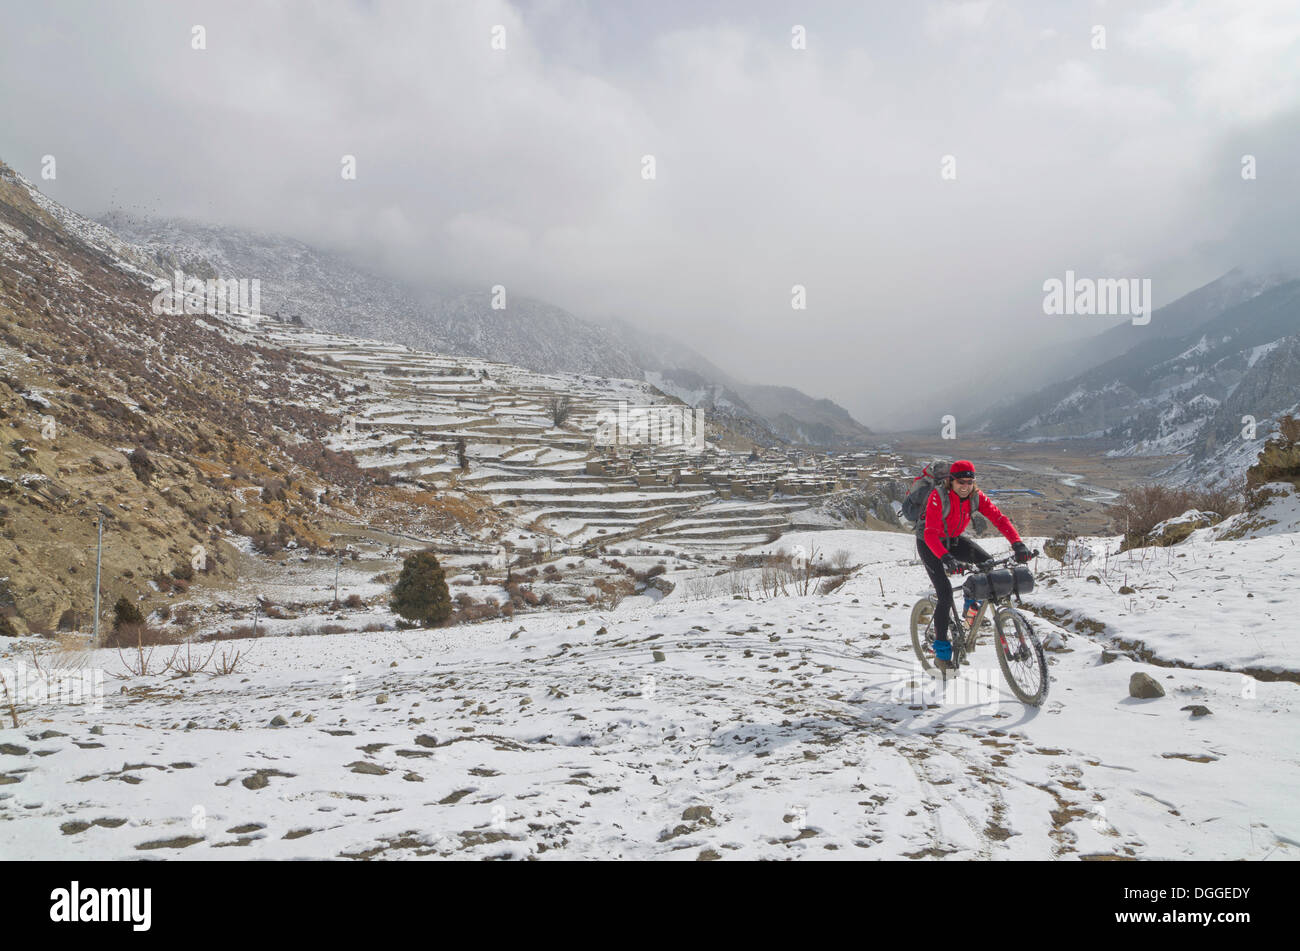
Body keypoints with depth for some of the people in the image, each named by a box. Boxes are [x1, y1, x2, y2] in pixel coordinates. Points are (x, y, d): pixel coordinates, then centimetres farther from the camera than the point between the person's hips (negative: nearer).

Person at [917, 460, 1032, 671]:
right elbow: (930, 533, -39)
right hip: (929, 543, -5)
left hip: (953, 540, 5)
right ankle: (941, 652, -7)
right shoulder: (938, 497, -30)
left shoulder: (976, 497, -15)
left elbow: (999, 518, -22)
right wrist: (945, 558, -55)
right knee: (945, 592, -17)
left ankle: (973, 602, 11)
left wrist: (1017, 544, -38)